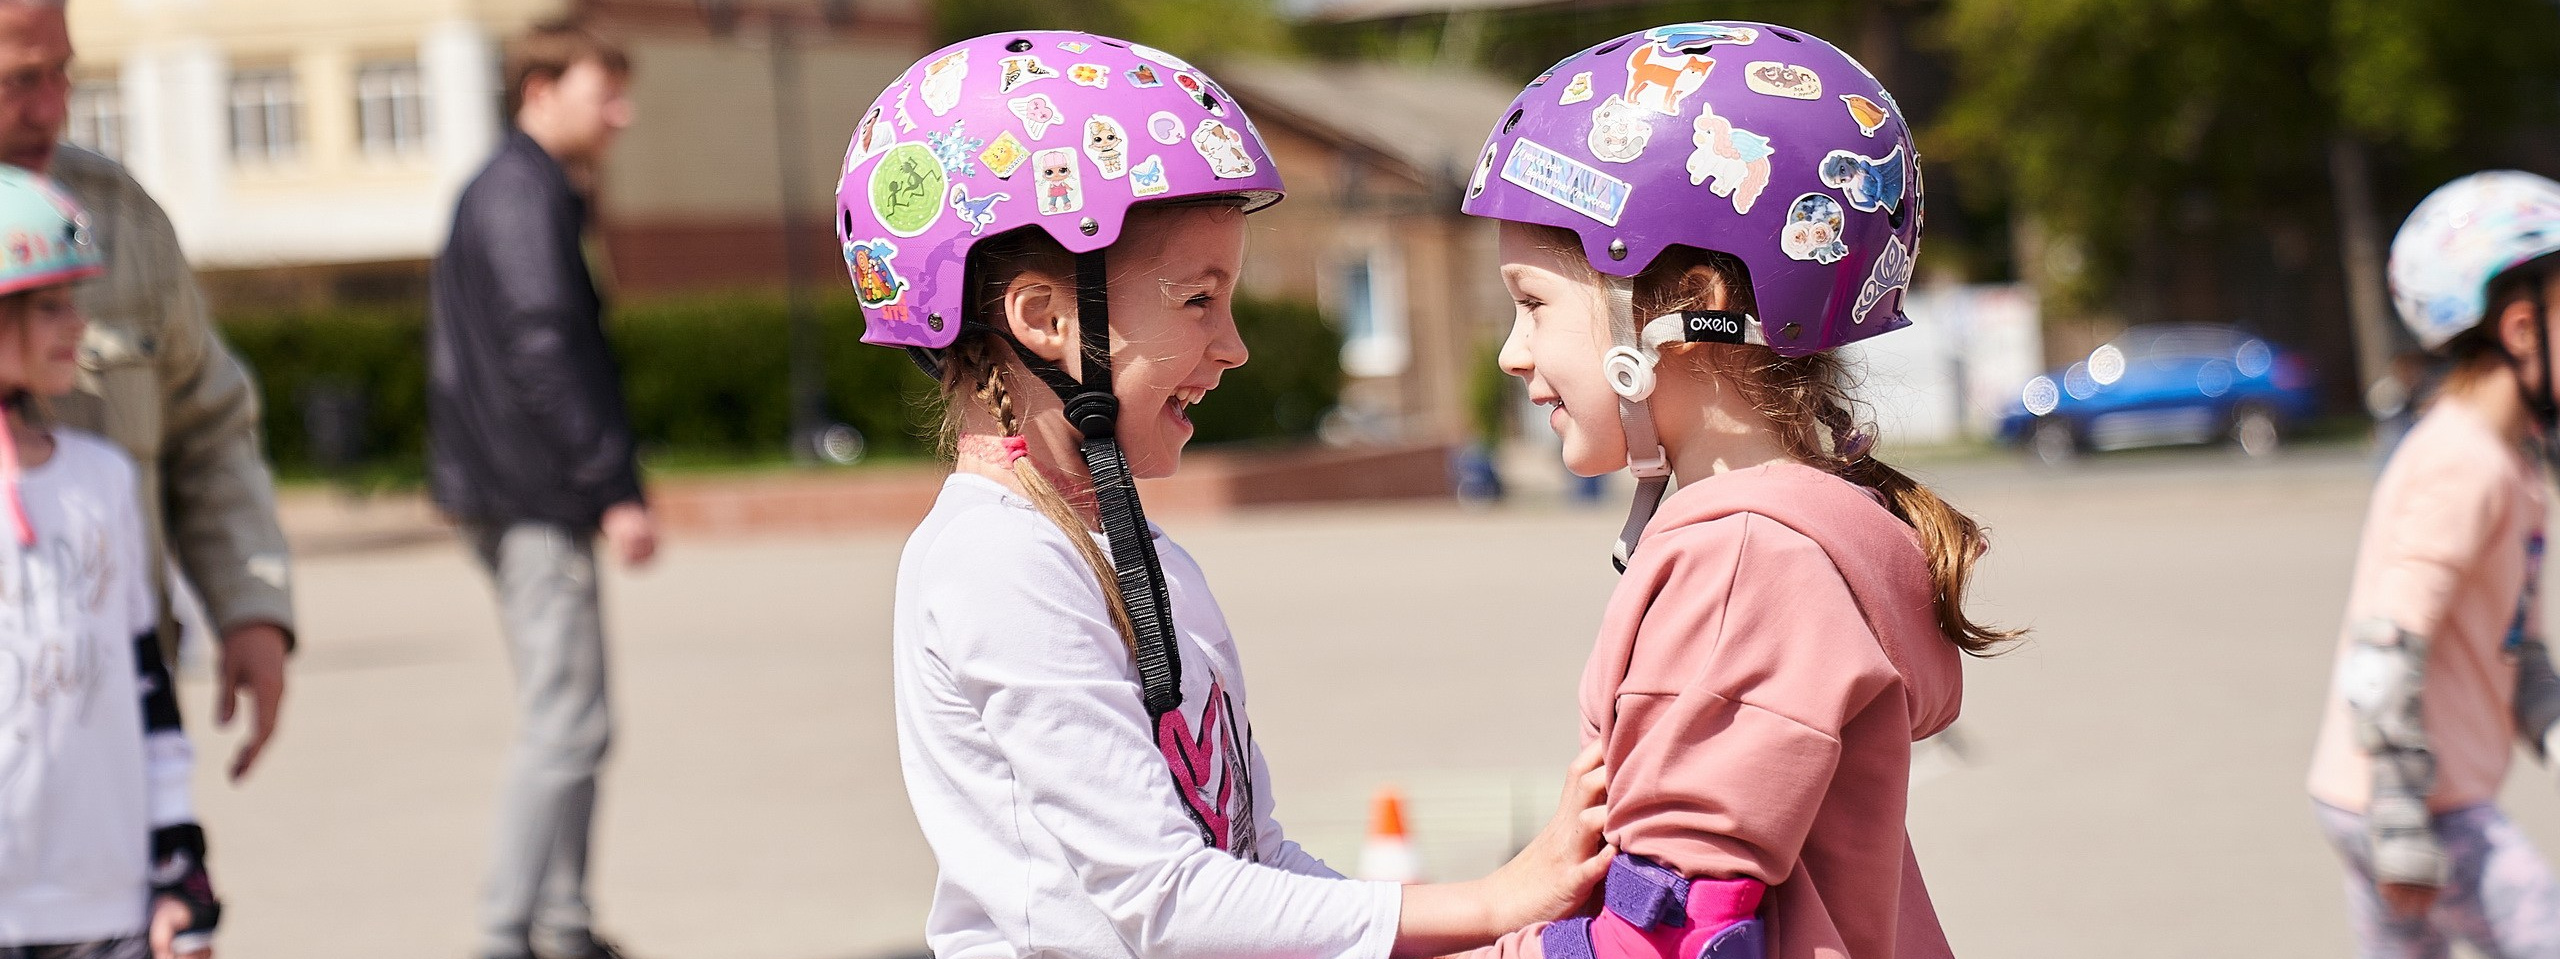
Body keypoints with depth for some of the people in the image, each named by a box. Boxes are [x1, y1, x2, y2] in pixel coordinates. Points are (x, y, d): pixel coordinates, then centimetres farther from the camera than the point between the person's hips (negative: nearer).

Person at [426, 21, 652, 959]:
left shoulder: (503, 193, 20)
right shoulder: (525, 195, -12)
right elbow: (546, 350, -21)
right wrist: (616, 487, -22)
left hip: (517, 494, 11)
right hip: (535, 494, -11)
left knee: (565, 720, 14)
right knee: (567, 724, -11)